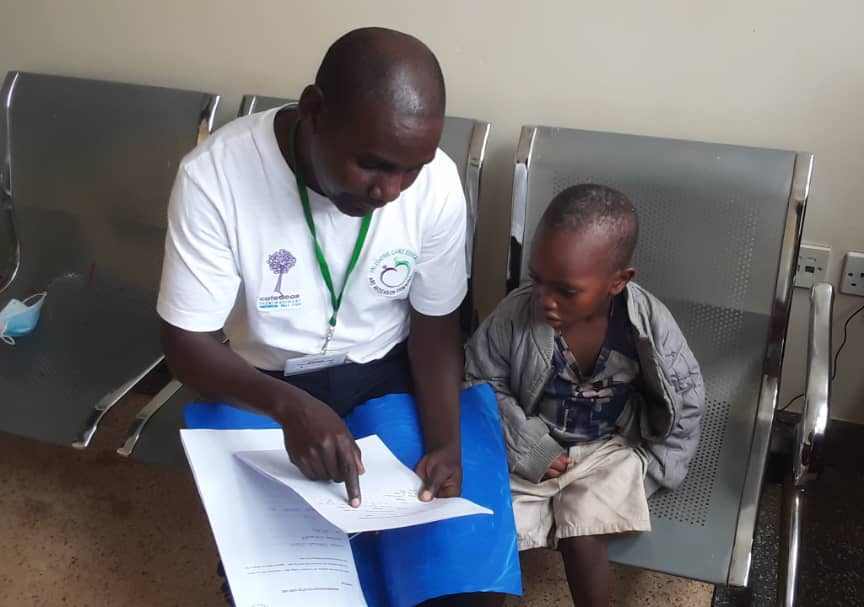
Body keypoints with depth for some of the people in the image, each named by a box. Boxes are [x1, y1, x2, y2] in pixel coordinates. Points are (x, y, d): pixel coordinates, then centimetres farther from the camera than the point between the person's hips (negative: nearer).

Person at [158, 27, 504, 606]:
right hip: (258, 385, -1)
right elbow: (186, 344, -20)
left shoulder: (438, 182, -19)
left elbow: (435, 324, -6)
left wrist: (445, 443, -21)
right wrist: (289, 405, -38)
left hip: (386, 373, 2)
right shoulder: (214, 174, -25)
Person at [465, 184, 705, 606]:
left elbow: (685, 402, -4)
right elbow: (480, 382, -7)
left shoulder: (651, 324, -19)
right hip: (534, 449, 1)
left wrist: (649, 470, -5)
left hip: (610, 450, 0)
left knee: (581, 538, -20)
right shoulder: (515, 314, -20)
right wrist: (525, 446, -13)